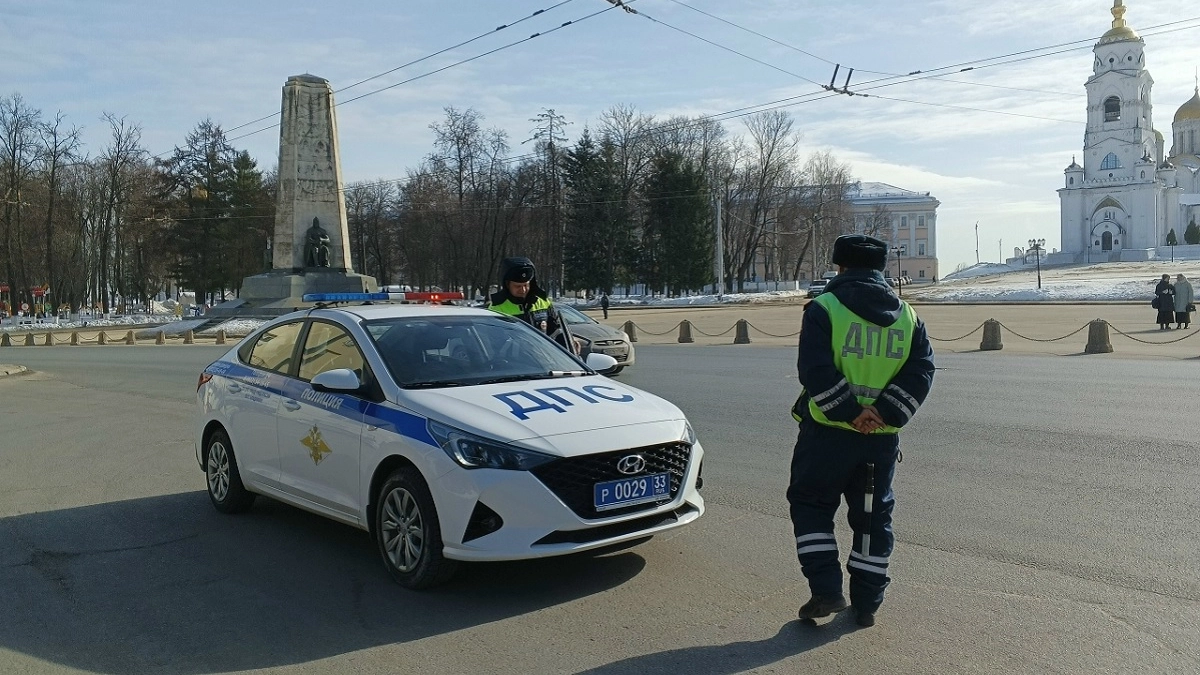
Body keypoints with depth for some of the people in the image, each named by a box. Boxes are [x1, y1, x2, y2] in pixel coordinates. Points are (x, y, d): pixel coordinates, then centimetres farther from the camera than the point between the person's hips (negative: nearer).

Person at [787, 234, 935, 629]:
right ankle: (867, 604, 21)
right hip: (882, 439, 4)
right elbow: (921, 371, -2)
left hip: (828, 432, -4)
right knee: (873, 516, 15)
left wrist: (850, 412, -14)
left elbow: (815, 371, -18)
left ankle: (826, 591, 5)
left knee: (811, 505, 12)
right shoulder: (908, 317, 8)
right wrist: (883, 414, -11)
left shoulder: (824, 308, -6)